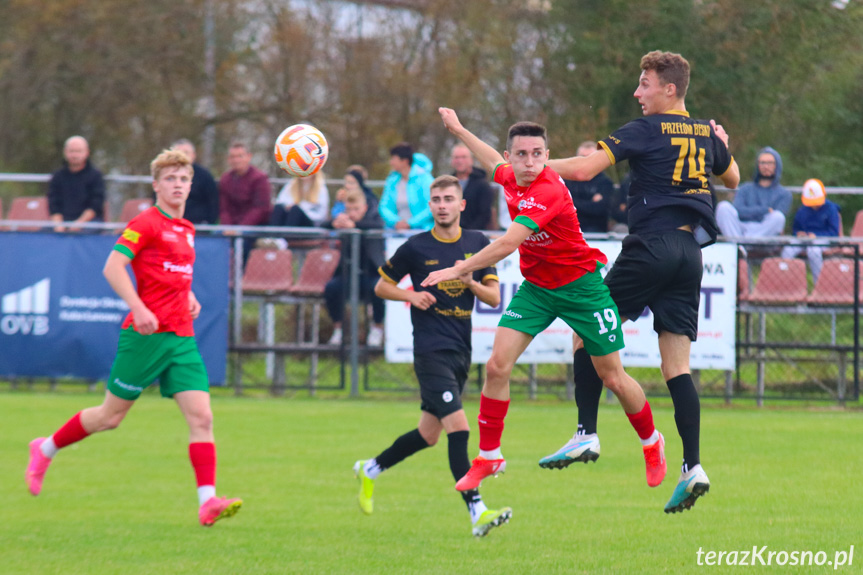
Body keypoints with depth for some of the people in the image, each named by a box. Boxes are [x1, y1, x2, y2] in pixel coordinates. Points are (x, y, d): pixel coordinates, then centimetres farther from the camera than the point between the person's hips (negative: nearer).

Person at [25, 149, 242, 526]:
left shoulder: (186, 230, 16)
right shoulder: (146, 223, -9)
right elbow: (113, 266, -17)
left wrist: (188, 296, 13)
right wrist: (139, 309, -26)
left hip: (182, 338, 7)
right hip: (146, 335, -7)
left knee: (201, 417, -8)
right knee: (111, 416, 5)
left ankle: (207, 502, -15)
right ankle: (46, 449, 28)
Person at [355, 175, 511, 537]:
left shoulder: (478, 244, 7)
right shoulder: (416, 248, -3)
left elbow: (494, 298, 6)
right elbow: (382, 287, 8)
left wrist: (470, 282, -14)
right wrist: (412, 296, -11)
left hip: (461, 353, 6)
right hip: (431, 352, -6)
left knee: (428, 434, 14)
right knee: (458, 426, -19)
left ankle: (370, 470, 37)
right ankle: (477, 513, -23)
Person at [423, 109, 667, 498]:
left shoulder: (549, 191, -29)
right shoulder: (512, 179, -4)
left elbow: (508, 244, -37)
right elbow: (496, 164, 24)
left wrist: (459, 269, -35)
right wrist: (459, 131, 32)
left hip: (580, 286, -6)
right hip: (535, 287, 6)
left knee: (612, 378, 4)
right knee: (497, 365, -10)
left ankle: (651, 443, 30)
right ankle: (488, 457, 2)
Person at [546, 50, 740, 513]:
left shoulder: (645, 131, -6)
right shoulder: (708, 135, 13)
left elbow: (584, 168, -14)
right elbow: (732, 180, 32)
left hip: (651, 246, -6)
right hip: (691, 252, 6)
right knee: (676, 365, 3)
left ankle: (587, 432, 0)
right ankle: (692, 466, -8)